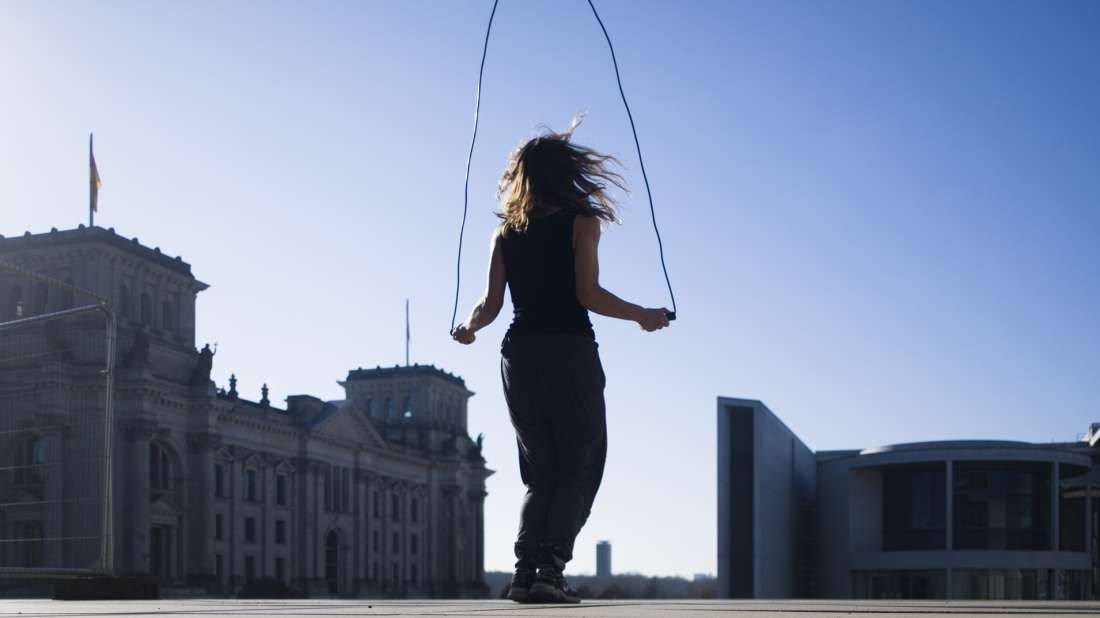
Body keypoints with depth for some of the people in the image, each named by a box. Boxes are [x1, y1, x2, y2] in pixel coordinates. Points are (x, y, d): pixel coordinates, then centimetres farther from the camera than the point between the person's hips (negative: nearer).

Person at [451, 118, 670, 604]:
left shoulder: (506, 232, 11)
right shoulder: (581, 221, 0)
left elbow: (490, 305, 7)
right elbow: (588, 294, -9)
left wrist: (467, 328, 28)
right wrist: (643, 316, 3)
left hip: (519, 355, 4)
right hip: (569, 353, -4)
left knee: (540, 472, 12)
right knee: (579, 467, 1)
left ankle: (525, 571, -2)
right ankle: (550, 568, -14)